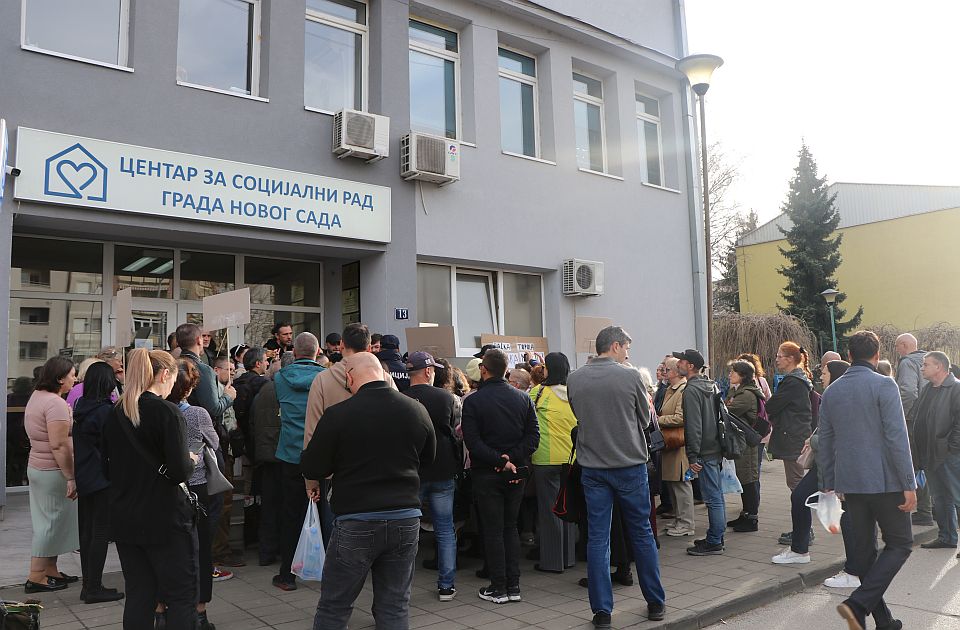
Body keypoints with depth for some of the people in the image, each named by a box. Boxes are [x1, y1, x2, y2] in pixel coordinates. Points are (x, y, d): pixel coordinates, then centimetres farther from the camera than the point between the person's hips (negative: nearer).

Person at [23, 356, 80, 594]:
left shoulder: (37, 396, 12)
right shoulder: (55, 403, -21)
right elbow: (59, 445, -26)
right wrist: (71, 477, -22)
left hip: (37, 467, 10)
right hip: (53, 471, -10)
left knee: (50, 522, 16)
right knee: (51, 523, 0)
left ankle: (50, 570, 25)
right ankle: (36, 578, 8)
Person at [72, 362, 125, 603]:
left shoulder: (81, 406, 6)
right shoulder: (106, 410, -17)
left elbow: (78, 443, 13)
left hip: (83, 477, 8)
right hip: (102, 479, -8)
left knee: (86, 530, 13)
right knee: (100, 532, 0)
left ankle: (88, 584, 22)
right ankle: (94, 588, 5)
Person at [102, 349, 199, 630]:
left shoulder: (115, 414, 4)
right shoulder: (167, 412, -15)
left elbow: (109, 468, 12)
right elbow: (179, 471, -20)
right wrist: (191, 460, 0)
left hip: (124, 519, 6)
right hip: (165, 519, -6)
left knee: (138, 595, 15)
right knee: (181, 596, 4)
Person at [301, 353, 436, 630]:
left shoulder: (338, 415, -13)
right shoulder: (417, 410, -2)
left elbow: (311, 469, -6)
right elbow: (428, 457, 14)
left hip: (357, 522, -3)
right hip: (406, 520, 4)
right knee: (395, 607, 14)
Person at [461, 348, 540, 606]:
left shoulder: (473, 401, -10)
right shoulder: (523, 398, 1)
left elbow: (473, 442, -17)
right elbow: (533, 436, -5)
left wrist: (501, 460, -16)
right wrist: (512, 457, -9)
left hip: (487, 474, -3)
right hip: (516, 473, 4)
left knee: (493, 529, 5)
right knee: (511, 527, 14)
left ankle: (498, 588, 11)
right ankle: (513, 585, 16)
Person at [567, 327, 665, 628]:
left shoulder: (574, 380, -3)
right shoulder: (630, 377, -11)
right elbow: (645, 420, 1)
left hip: (593, 468, 2)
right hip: (630, 465, -2)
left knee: (597, 538, 7)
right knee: (641, 534, 12)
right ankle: (655, 603, 24)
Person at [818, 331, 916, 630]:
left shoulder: (831, 392, 8)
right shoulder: (884, 386, -10)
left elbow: (825, 444, 11)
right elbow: (897, 438, -15)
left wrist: (828, 484, 18)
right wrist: (909, 484, -11)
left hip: (849, 482, 5)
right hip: (884, 481, -5)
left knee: (864, 549, 13)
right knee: (900, 544, 7)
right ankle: (858, 604, -7)